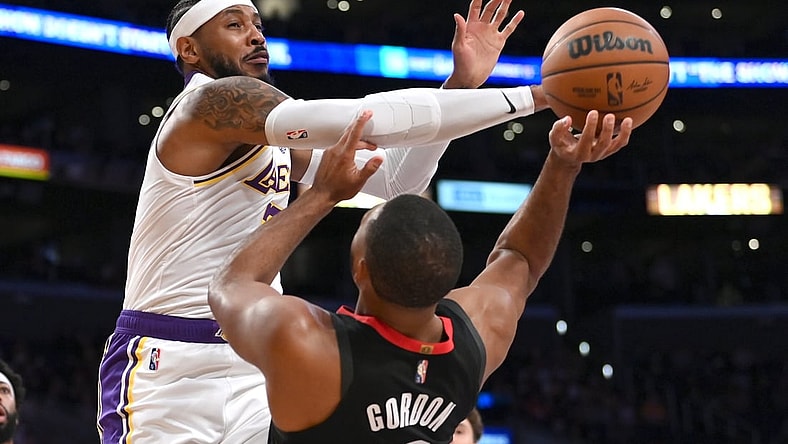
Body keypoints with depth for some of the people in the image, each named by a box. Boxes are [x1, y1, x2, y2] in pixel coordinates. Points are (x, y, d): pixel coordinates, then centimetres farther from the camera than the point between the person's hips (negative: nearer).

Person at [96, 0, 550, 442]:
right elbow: (367, 121, -23)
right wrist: (529, 98, -21)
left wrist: (463, 83, 3)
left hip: (252, 373, 9)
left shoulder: (276, 142, 17)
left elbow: (394, 180, 15)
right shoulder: (216, 99, -13)